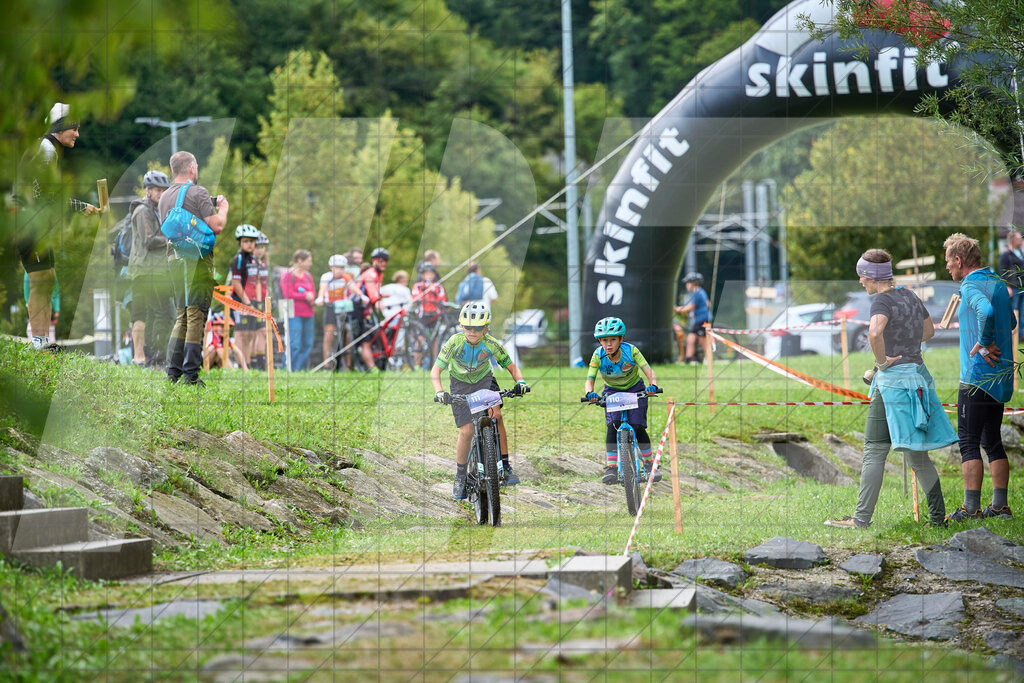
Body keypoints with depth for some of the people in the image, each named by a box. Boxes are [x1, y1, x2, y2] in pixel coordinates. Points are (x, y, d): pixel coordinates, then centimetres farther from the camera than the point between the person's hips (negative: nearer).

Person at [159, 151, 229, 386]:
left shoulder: (165, 197, 14)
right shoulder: (198, 193, -9)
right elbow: (216, 226, -14)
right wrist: (223, 208, 7)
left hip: (174, 259, 7)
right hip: (197, 260, -7)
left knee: (181, 317, 14)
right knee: (197, 316, -4)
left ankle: (173, 370, 10)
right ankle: (191, 373, -6)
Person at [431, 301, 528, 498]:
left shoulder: (492, 344, -23)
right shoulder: (455, 342, -27)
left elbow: (511, 366, -12)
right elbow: (435, 371, -25)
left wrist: (520, 381, -33)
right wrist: (439, 392, -43)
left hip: (484, 380, 1)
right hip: (460, 384, -1)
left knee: (496, 415, -23)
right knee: (466, 432, -10)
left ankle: (506, 467, -14)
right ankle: (460, 478, 8)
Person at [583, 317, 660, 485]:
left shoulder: (631, 351, -26)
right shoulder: (598, 356, -23)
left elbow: (648, 370, -33)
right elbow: (589, 379, -29)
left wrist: (653, 385, -54)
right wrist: (589, 393, -52)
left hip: (635, 389, -1)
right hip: (612, 392, 1)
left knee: (638, 428, -15)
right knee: (613, 426, -22)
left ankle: (649, 464, 6)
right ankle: (611, 468, -22)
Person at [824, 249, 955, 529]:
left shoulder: (882, 300, -13)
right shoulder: (909, 296, 13)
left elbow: (874, 332, -34)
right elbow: (929, 330, 29)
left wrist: (882, 360, -19)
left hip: (892, 379, -8)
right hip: (917, 373, 8)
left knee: (875, 450, -4)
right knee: (917, 453, 12)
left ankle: (862, 517, -3)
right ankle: (938, 515, 9)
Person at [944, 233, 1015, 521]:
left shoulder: (971, 286, -14)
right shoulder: (997, 283, 14)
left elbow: (986, 311, -36)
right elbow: (1010, 322, 28)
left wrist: (983, 344, -23)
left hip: (978, 377, -9)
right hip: (1002, 377, 9)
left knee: (968, 442, -5)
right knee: (992, 441, 13)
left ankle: (971, 508, -7)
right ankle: (1000, 506, 12)